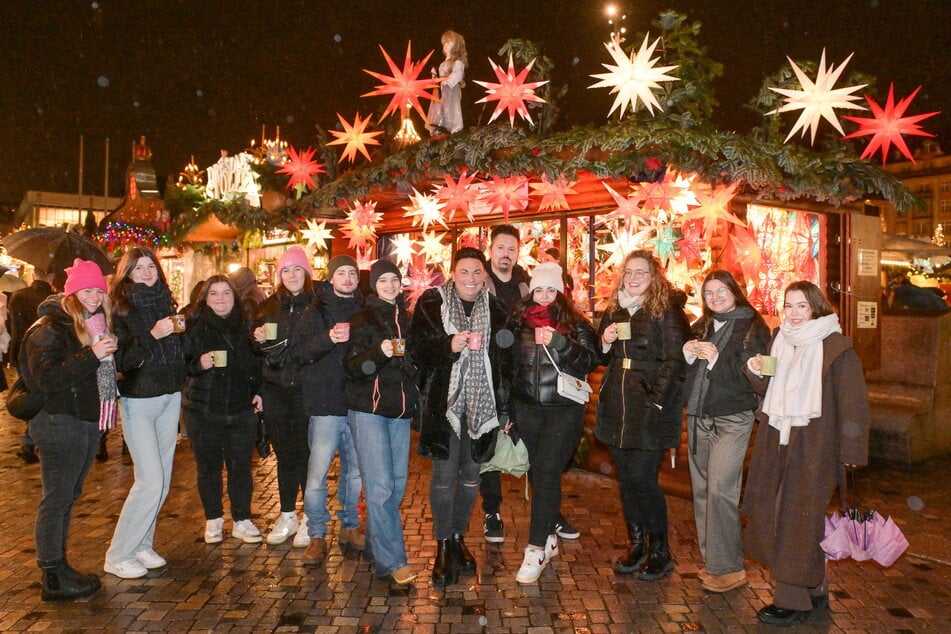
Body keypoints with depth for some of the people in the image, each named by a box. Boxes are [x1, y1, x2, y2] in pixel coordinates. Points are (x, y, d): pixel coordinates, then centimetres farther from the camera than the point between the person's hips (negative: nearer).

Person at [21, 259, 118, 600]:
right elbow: (46, 377, -22)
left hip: (88, 422, 8)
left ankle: (59, 567, 26)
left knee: (68, 497, 15)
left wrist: (111, 351, 2)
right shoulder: (50, 329, -11)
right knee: (56, 498, -1)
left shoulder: (96, 326, 11)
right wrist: (92, 355, -28)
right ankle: (53, 578, 8)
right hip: (60, 422, -8)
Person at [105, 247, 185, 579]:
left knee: (162, 479, 9)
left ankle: (142, 545, 24)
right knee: (150, 480, -9)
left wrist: (180, 330, 0)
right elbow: (121, 361, -17)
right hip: (139, 401, -6)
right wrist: (153, 336, -25)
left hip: (170, 398, 6)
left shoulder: (165, 303, 9)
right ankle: (118, 556, 7)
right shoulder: (120, 309, -8)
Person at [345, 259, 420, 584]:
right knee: (380, 486, -11)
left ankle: (375, 543, 25)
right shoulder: (363, 319, -1)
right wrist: (380, 353, -26)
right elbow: (353, 367, -10)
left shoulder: (405, 319, 15)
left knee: (398, 482, 8)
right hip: (369, 410, -6)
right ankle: (392, 560, -6)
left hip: (400, 410, 6)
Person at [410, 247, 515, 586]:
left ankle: (458, 537, 28)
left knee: (471, 473, 10)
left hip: (481, 402, 3)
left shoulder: (495, 309, 6)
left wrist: (504, 407, 6)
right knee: (444, 474, -4)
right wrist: (449, 345, -24)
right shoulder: (431, 303, -2)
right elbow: (418, 348, -6)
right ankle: (443, 545, 12)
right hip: (444, 401, -3)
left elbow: (506, 360, 8)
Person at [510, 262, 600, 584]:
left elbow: (590, 363, -12)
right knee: (535, 474, 9)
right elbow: (509, 366, 13)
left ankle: (537, 549, -1)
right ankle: (548, 537, 26)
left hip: (563, 412, -4)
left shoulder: (577, 324, -2)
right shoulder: (520, 324, 6)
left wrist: (559, 342, -26)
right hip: (526, 410, 4)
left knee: (547, 475, -8)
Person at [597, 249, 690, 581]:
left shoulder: (667, 311, -7)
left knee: (642, 478, -5)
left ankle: (660, 551, 13)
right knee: (627, 479, 11)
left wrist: (655, 401, -18)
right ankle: (636, 544, 26)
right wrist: (605, 343, 0)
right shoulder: (614, 311, 13)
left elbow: (674, 361, -13)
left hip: (649, 410, -6)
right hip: (617, 409, 6)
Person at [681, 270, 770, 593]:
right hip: (699, 418, 6)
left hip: (732, 420, -6)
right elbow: (687, 375, 16)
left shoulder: (753, 328, -4)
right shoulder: (700, 328, 14)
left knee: (719, 489, -12)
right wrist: (688, 356, -4)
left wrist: (716, 361, -20)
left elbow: (751, 379, -12)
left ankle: (730, 568, -1)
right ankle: (712, 561, 20)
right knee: (702, 490, 8)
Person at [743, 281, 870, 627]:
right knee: (774, 514, 10)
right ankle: (813, 590, 26)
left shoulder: (835, 347, -9)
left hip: (814, 445, -7)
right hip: (777, 442, 7)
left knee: (800, 517, -3)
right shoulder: (779, 341, 11)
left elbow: (852, 401, -11)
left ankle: (795, 600, 8)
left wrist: (850, 452, -14)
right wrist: (756, 372, -2)